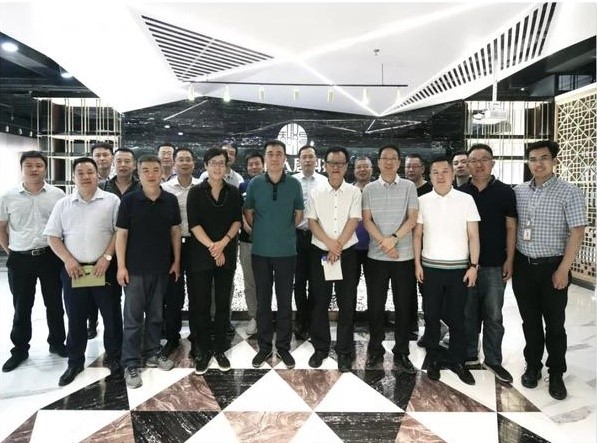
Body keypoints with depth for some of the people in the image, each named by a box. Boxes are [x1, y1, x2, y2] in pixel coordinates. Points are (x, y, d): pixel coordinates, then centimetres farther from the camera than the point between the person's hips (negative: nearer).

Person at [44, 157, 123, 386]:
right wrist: (68, 260, -7)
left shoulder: (111, 201, 0)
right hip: (73, 269, 2)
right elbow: (53, 236, 6)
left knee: (112, 316, 7)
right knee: (76, 318, 13)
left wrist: (106, 258, -13)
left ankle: (114, 357, 24)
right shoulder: (63, 204, 7)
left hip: (104, 268, -2)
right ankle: (75, 362, 28)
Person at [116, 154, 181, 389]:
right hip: (135, 268, -3)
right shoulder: (129, 200, -7)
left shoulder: (170, 200, 1)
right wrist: (121, 266, -9)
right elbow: (121, 234, -6)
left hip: (162, 267, 3)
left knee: (156, 314, 16)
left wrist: (177, 260, 5)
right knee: (133, 317, 4)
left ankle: (152, 353, 31)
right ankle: (131, 364, 15)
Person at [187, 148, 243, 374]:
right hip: (200, 255, -2)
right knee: (200, 304, 2)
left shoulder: (233, 192, 6)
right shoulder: (196, 192, 0)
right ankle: (203, 350, 17)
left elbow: (237, 221, 2)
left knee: (223, 303, 8)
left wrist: (223, 242, -13)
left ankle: (219, 348, 21)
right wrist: (212, 247, -14)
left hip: (227, 255, 2)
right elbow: (194, 224, -6)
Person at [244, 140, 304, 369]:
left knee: (285, 301, 7)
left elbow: (299, 214, 9)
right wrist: (261, 231, 8)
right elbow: (248, 212, 10)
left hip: (286, 251, 0)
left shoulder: (294, 184, -2)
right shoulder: (255, 183, -1)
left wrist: (286, 232, 9)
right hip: (260, 251, 1)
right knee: (263, 300, 9)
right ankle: (264, 346, 24)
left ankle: (283, 346, 22)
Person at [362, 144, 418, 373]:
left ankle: (401, 353, 19)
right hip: (376, 255, 1)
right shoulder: (369, 189, 5)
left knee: (403, 305, 6)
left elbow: (412, 218, -4)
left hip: (404, 255, 0)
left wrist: (394, 238, -17)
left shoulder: (409, 187, 3)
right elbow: (367, 220, -1)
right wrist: (384, 243, -12)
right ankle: (375, 350, 23)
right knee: (375, 304, 7)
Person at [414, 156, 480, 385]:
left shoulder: (466, 199, -1)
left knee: (457, 317, 9)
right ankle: (433, 359, 23)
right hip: (430, 267, 1)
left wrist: (474, 265, -6)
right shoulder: (423, 201, 2)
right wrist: (417, 263, 0)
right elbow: (417, 234, 5)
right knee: (432, 316, 10)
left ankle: (458, 361, 23)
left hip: (459, 268, -1)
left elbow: (473, 235, -1)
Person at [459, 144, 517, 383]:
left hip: (494, 265, -1)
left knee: (494, 316, 6)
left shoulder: (505, 192, 0)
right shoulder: (460, 193, 4)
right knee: (468, 313, 11)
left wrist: (509, 260, -4)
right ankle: (469, 354, 25)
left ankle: (493, 360, 20)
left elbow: (511, 227, 1)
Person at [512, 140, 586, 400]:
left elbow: (577, 233, -10)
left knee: (555, 324, 7)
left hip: (552, 267, -3)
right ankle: (533, 366, 29)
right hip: (523, 266, 3)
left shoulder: (569, 192, -6)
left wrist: (563, 269, -14)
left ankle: (556, 374, 24)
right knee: (530, 321, 13)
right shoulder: (518, 192, 4)